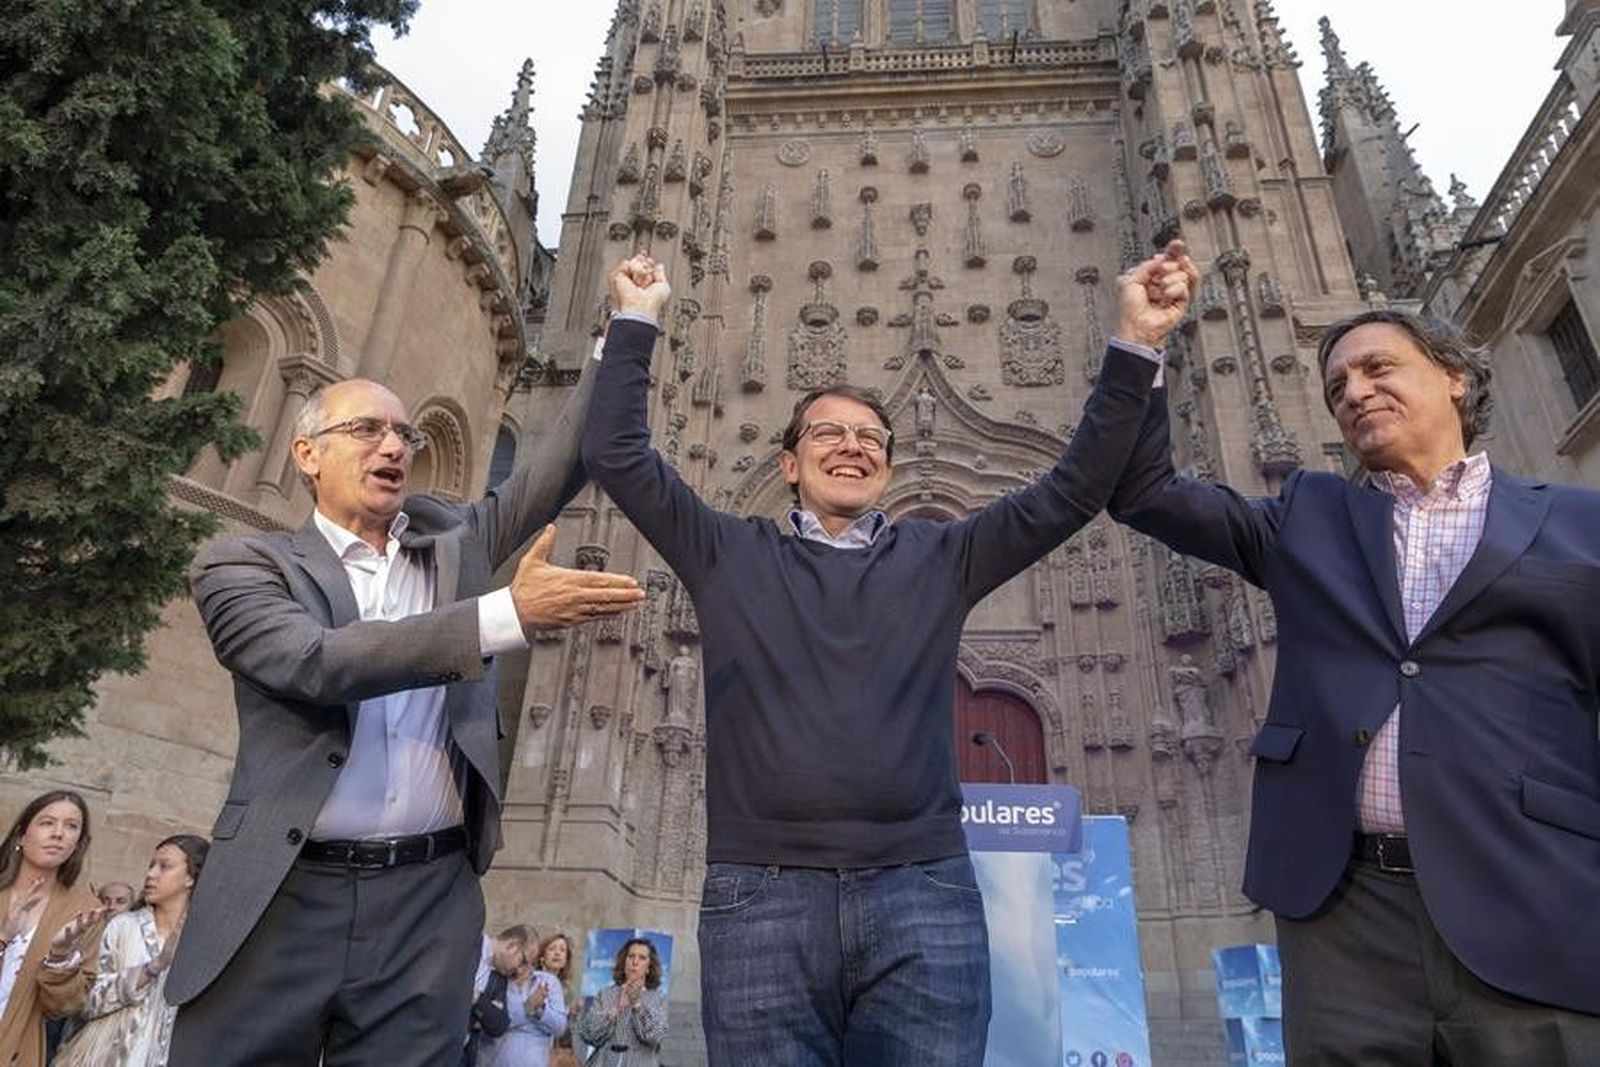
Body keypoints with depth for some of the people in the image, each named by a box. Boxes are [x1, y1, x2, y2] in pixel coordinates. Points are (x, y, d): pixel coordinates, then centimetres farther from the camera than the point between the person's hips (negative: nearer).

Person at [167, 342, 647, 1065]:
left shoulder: (454, 541, 11)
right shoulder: (242, 564, 1)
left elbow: (559, 461, 5)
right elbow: (318, 663, -17)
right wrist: (513, 614, -26)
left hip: (429, 904, 2)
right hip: (283, 899, -2)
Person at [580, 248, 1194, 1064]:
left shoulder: (940, 559, 15)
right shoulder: (731, 557, 13)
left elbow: (1075, 487, 11)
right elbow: (617, 455, 11)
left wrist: (1135, 347, 5)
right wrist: (636, 323, 9)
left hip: (921, 890, 1)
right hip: (761, 893, 0)